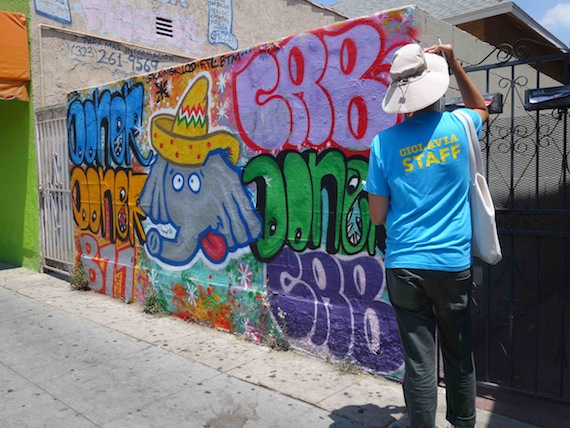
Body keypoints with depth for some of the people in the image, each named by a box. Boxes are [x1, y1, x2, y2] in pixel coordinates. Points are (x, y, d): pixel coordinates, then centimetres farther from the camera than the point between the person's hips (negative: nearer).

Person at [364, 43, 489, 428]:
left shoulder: (384, 142, -5)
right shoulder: (459, 126, -1)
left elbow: (377, 216, -2)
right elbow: (482, 109, 26)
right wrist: (455, 65, 21)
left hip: (404, 266, -1)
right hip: (453, 263, 2)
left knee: (419, 361, 7)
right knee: (459, 356, 19)